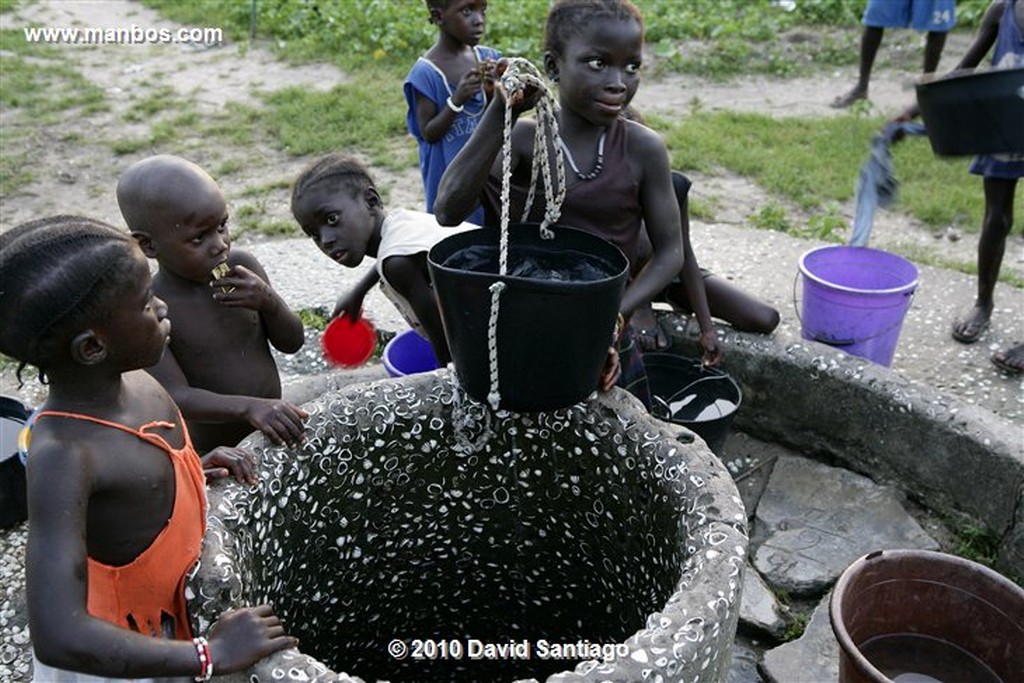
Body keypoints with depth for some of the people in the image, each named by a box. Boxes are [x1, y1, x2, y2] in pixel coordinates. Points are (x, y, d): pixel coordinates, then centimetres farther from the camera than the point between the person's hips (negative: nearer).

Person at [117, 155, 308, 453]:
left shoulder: (241, 266, -8)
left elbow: (292, 342, 0)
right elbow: (178, 398, -27)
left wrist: (269, 302, -20)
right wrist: (250, 407, -43)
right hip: (213, 460, -4)